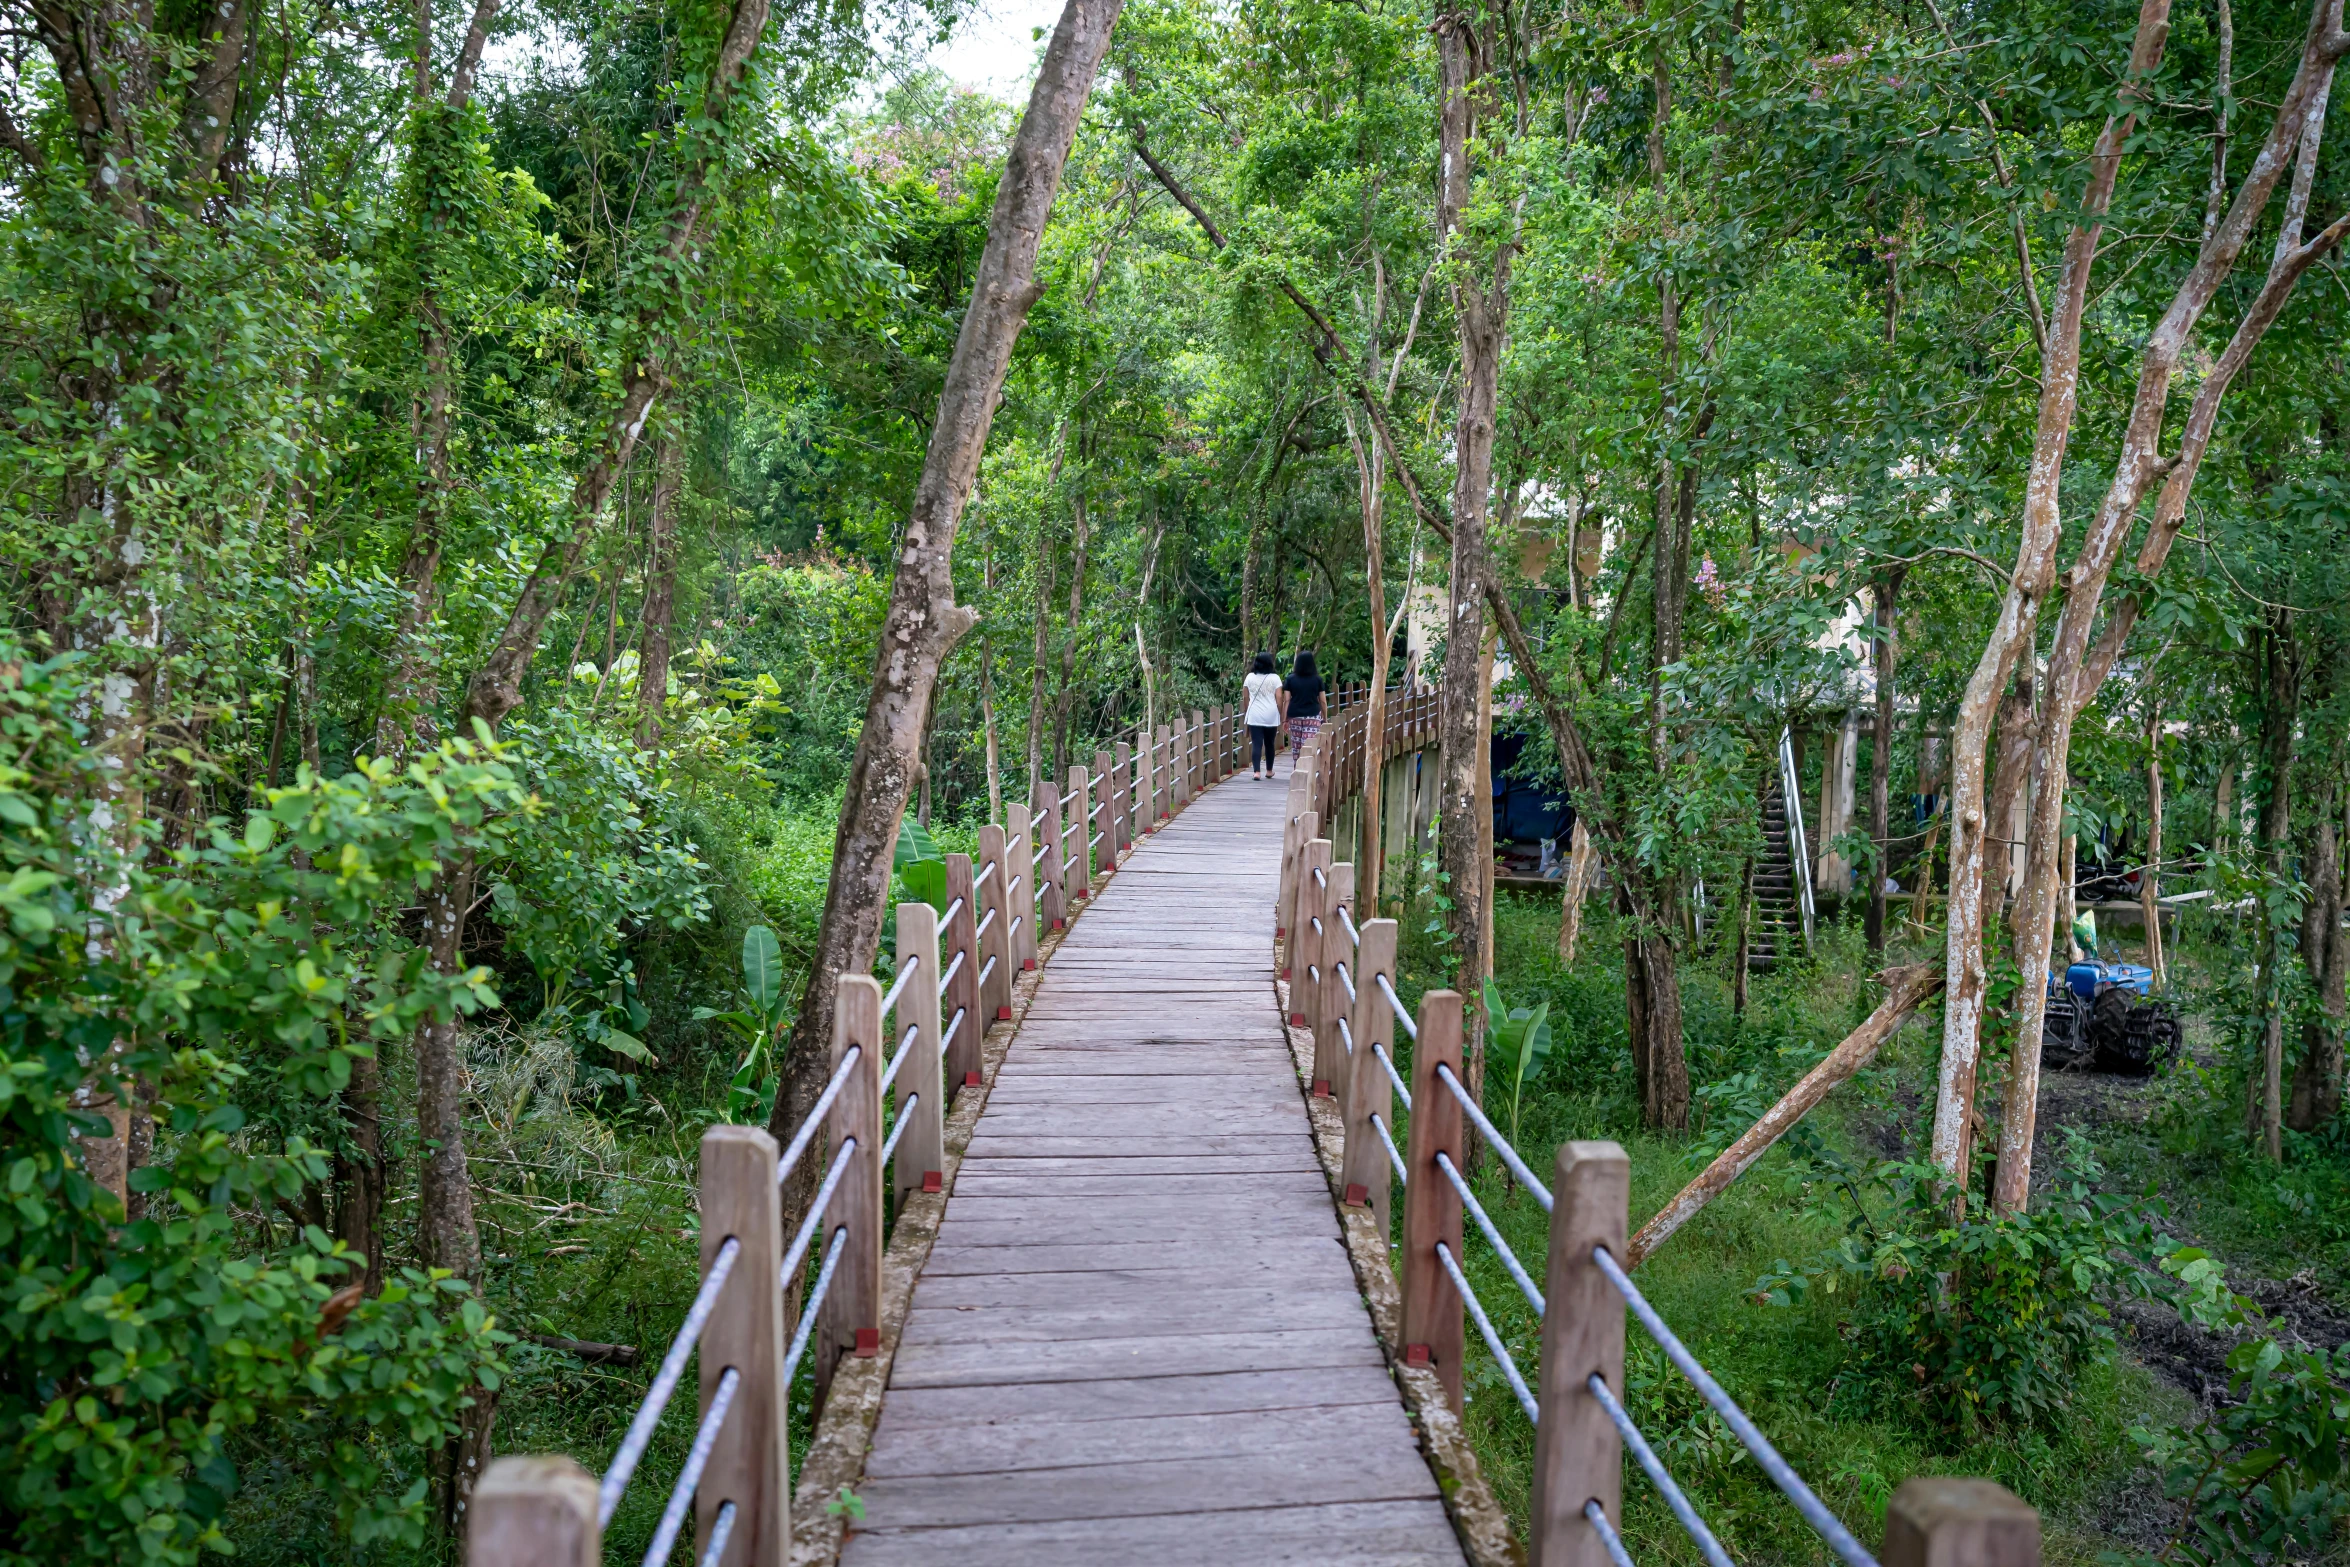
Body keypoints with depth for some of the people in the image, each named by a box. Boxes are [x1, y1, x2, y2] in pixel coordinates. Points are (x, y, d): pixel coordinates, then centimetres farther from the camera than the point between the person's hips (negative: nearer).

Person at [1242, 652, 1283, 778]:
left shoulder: (1250, 677, 4)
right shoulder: (1275, 678, -2)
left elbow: (1246, 697, 7)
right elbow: (1279, 698, -5)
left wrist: (1248, 711, 20)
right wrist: (1281, 715, 3)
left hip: (1255, 716, 0)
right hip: (1271, 716, 0)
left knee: (1256, 744, -3)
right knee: (1269, 744, 13)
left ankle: (1256, 771, -14)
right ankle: (1269, 771, 23)